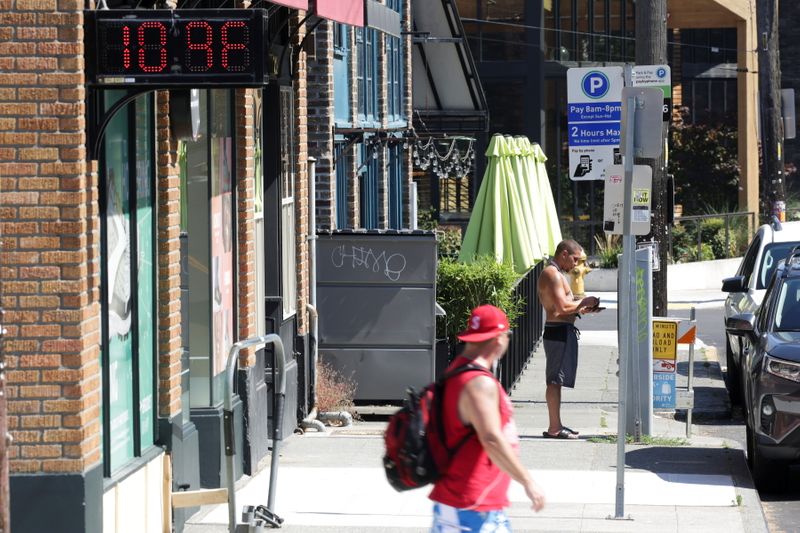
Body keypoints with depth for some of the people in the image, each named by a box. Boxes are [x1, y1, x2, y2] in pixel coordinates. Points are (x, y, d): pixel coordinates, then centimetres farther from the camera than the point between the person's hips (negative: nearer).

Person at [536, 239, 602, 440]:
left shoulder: (556, 273, 19)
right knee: (555, 380, -8)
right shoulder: (553, 275, -14)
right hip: (559, 331, -11)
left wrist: (581, 308, 11)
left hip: (564, 331, 11)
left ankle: (556, 425, 20)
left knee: (556, 381, 14)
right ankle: (554, 428, -8)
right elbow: (562, 307, -22)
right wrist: (584, 302, -9)